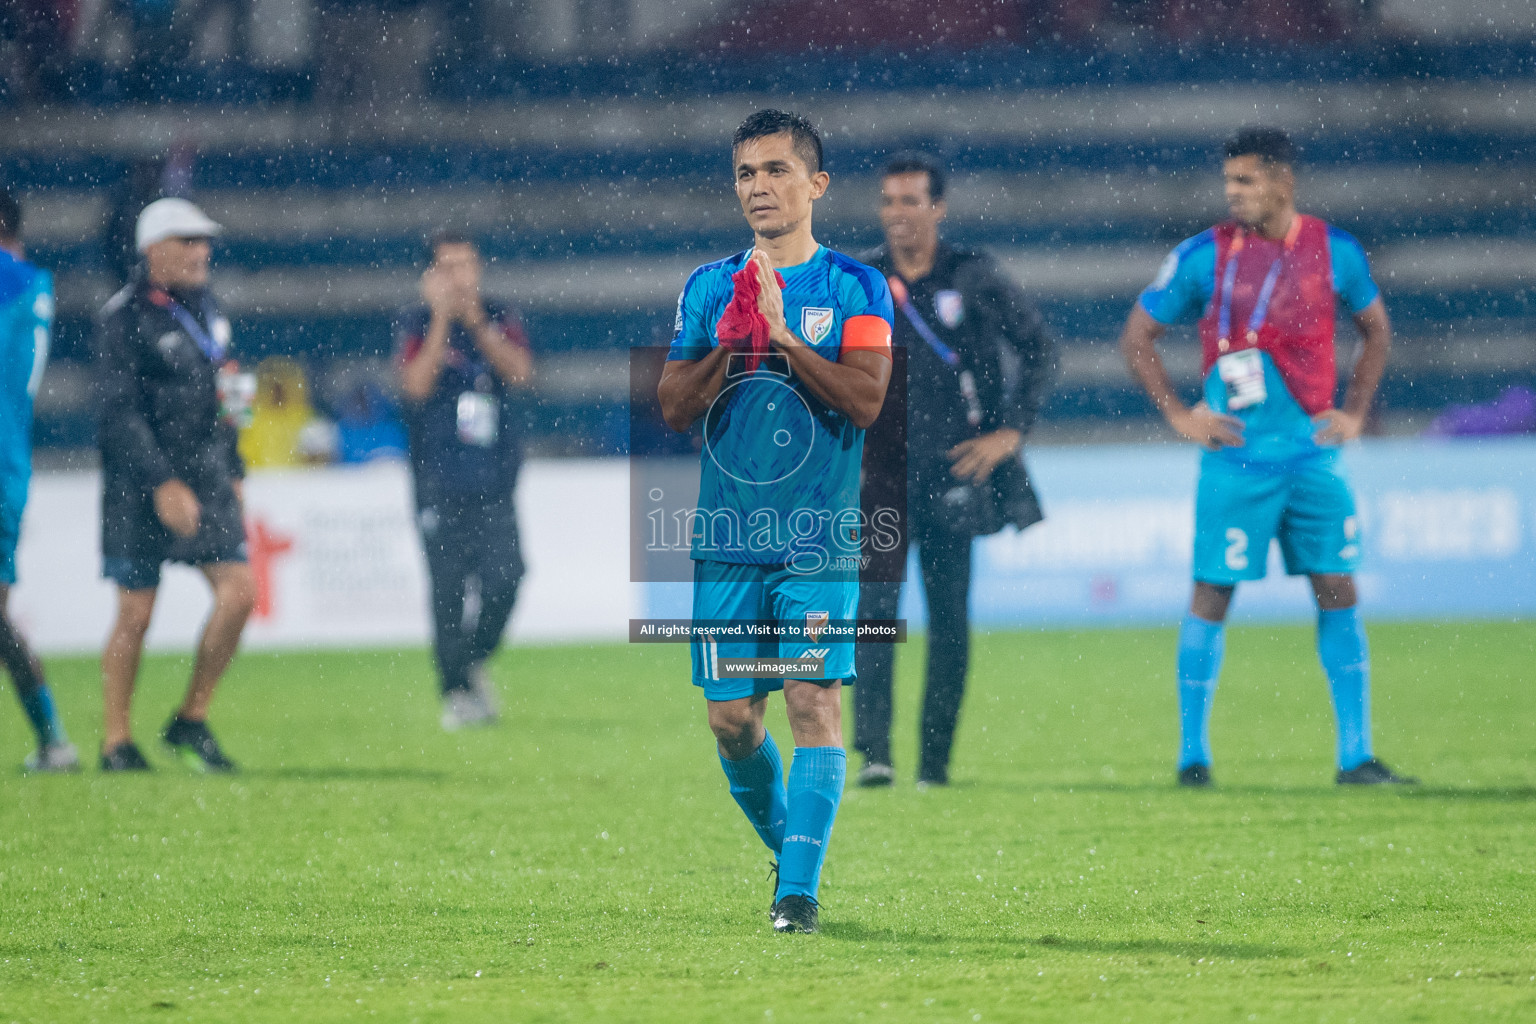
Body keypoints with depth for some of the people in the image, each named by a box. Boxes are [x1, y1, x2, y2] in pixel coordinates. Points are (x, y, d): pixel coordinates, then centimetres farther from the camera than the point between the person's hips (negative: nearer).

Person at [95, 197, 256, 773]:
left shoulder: (204, 308, 12)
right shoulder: (125, 317, -11)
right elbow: (120, 411, -17)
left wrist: (233, 471, 20)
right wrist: (162, 485, -23)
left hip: (206, 477, 7)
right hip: (140, 487, -7)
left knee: (238, 591, -6)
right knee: (135, 613, -2)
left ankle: (191, 722, 7)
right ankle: (116, 742, 10)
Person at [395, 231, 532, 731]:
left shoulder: (499, 318, 9)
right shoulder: (417, 323, 1)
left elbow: (520, 374, -7)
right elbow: (416, 385, -14)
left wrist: (476, 323, -15)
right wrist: (442, 319, -17)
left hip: (495, 482, 2)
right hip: (440, 479, -2)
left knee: (504, 575, -13)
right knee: (448, 590, -5)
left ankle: (474, 661, 10)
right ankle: (457, 690, 5)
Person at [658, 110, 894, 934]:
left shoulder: (855, 287, 2)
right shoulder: (709, 288, 11)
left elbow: (866, 399, -10)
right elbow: (673, 408, 5)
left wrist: (782, 339, -17)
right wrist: (730, 345, -11)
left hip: (821, 538, -3)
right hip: (728, 539, 3)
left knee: (813, 698, -14)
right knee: (732, 720, 4)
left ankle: (800, 890, -13)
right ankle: (785, 845, 29)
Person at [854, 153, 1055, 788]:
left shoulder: (974, 278, 1)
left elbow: (1038, 348, 7)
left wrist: (1011, 431, -1)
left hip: (952, 472, 0)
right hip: (880, 476, 0)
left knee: (949, 617, 2)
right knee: (874, 606, -14)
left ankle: (935, 760, 12)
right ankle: (874, 753, -19)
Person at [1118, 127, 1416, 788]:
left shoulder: (1335, 252, 3)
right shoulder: (1204, 256, -4)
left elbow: (1376, 331, 19)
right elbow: (1136, 337, 3)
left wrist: (1352, 412, 8)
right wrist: (1179, 415, -4)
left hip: (1314, 455, 3)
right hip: (1237, 459, -3)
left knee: (1338, 592, 1)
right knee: (1212, 597, -2)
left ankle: (1356, 757, 5)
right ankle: (1193, 753, 8)